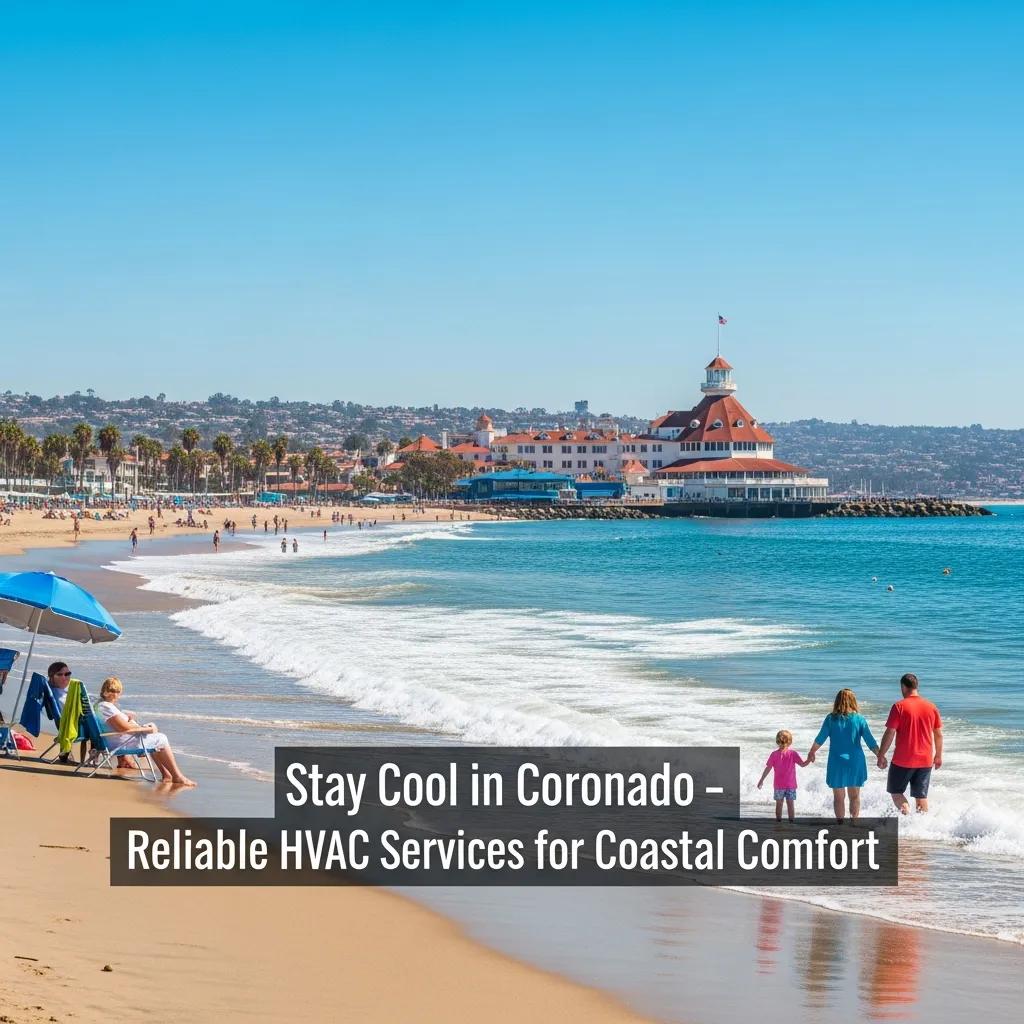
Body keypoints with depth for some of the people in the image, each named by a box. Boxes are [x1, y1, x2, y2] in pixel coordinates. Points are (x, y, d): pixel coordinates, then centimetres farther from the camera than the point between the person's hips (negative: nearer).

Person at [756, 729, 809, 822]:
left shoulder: (774, 754, -6)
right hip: (791, 785, 0)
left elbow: (768, 768, -4)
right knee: (790, 804, 6)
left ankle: (778, 821, 12)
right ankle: (791, 821, 6)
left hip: (778, 785, 0)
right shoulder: (793, 753, -7)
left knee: (779, 804, 9)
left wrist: (761, 780, 2)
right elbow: (803, 764, -9)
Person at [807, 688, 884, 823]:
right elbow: (871, 742, -3)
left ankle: (841, 825, 6)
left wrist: (811, 753, 18)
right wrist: (880, 757, 9)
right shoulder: (859, 719, -4)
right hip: (855, 762, 1)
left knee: (839, 797, 8)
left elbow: (819, 740, 1)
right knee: (855, 796, 14)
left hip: (837, 763, -1)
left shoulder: (831, 719, -5)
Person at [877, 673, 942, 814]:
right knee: (921, 796, 12)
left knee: (896, 792, 10)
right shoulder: (931, 707, 4)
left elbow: (890, 733, -12)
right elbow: (938, 734, 10)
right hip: (925, 760, 4)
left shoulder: (899, 706, -10)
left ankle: (907, 816, -12)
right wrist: (938, 756, 22)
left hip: (903, 760, -4)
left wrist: (881, 755, -3)